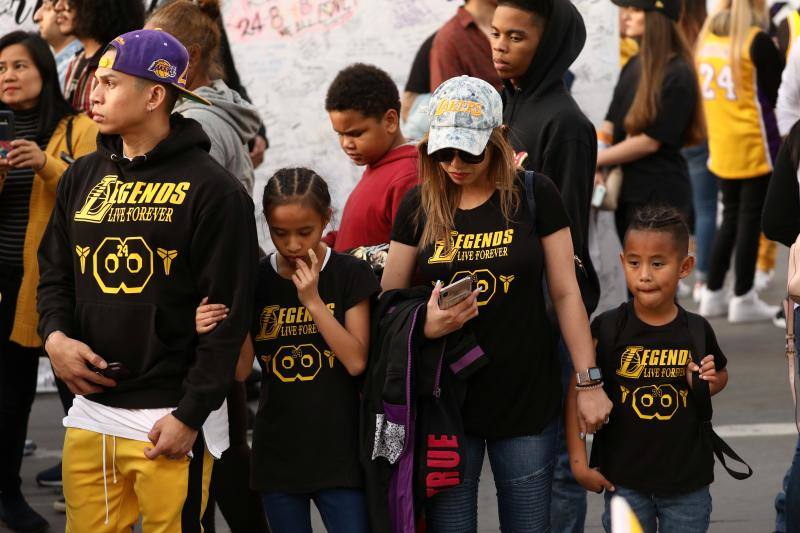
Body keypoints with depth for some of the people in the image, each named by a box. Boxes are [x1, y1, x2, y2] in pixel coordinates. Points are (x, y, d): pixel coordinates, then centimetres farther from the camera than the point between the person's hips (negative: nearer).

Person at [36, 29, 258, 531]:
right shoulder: (83, 178, 11)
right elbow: (55, 272, 18)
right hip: (90, 413, 5)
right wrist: (55, 335, -4)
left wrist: (191, 415, -14)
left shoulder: (212, 189, -7)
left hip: (171, 420, -5)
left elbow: (227, 313, -10)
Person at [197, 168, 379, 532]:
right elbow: (242, 368, 0)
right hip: (278, 451, 3)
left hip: (337, 450, -2)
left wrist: (312, 300, -16)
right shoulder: (256, 281, 2)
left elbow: (356, 361, -10)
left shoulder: (350, 275, -4)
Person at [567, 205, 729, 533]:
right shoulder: (607, 329, -9)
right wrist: (579, 462, -7)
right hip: (624, 479, -1)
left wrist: (710, 384, -5)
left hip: (687, 482, 1)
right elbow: (577, 394, -4)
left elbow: (721, 374, 18)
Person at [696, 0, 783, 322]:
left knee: (731, 217, 16)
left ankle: (713, 294, 18)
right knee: (751, 219, 2)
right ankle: (743, 299, 5)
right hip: (755, 147, -6)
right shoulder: (757, 41, -14)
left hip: (720, 147, 6)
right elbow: (777, 93, -8)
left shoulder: (707, 37, 5)